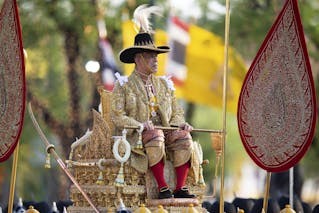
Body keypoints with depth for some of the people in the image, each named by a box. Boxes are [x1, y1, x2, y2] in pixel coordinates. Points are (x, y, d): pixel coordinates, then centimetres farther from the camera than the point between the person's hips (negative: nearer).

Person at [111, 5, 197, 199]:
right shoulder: (124, 85, 6)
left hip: (166, 132, 4)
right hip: (136, 136, -4)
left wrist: (180, 124, -3)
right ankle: (162, 188, -34)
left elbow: (176, 112, 21)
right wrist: (140, 125, -19)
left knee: (184, 137, -27)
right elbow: (117, 117, -3)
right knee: (155, 136, -37)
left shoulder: (164, 84, 21)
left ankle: (181, 187, -27)